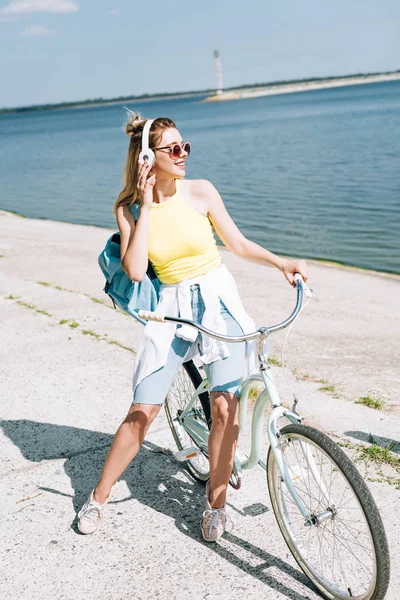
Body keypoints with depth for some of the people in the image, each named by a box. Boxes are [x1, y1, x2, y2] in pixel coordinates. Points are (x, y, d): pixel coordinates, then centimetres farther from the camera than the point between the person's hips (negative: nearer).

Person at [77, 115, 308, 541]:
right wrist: (147, 207, -16)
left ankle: (215, 503, 15)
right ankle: (99, 497, 23)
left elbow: (238, 243, 4)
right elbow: (135, 271, -16)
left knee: (224, 408, -6)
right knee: (142, 412, 2)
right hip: (171, 308, 0)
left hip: (218, 301, 0)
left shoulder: (200, 191, -4)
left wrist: (280, 262, -10)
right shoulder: (128, 207, -4)